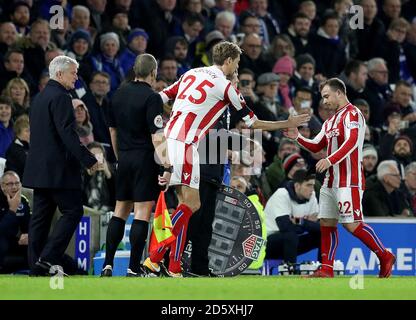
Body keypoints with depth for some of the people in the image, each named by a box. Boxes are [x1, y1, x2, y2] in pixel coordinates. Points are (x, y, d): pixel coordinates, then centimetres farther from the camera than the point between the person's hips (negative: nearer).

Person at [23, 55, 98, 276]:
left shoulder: (39, 98, 18)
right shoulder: (60, 97, -12)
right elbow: (67, 133, -20)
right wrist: (88, 159, -19)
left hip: (39, 168, 9)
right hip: (58, 168, -9)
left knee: (41, 216, 8)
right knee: (72, 212, -5)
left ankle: (36, 266, 7)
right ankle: (48, 258, -12)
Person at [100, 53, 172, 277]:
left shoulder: (119, 94, 8)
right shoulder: (151, 98, -12)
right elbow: (156, 136, -19)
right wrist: (167, 166, -21)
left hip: (124, 158, 6)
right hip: (144, 159, -6)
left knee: (120, 211, 13)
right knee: (142, 212, -4)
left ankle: (107, 264, 8)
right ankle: (134, 269, -7)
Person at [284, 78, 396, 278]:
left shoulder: (352, 114, -8)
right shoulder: (331, 121, 22)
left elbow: (352, 141, -23)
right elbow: (316, 146, 24)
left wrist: (330, 160, -32)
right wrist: (297, 137, 8)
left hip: (349, 180, -9)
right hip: (331, 181, 9)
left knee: (351, 224, -12)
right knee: (326, 223, 5)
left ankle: (385, 257, -1)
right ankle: (326, 269, 7)